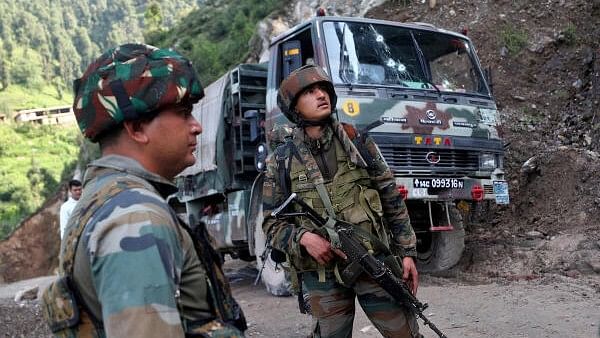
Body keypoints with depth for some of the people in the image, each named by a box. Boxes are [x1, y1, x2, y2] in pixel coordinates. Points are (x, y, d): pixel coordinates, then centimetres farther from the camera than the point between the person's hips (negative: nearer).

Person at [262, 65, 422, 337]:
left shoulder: (356, 141, 5)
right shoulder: (281, 161, 2)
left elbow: (392, 201, 7)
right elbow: (272, 223, 5)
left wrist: (407, 253, 3)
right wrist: (303, 238, -14)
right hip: (322, 276, 0)